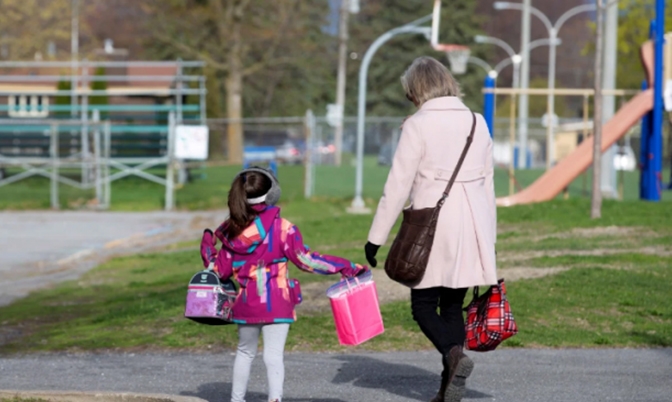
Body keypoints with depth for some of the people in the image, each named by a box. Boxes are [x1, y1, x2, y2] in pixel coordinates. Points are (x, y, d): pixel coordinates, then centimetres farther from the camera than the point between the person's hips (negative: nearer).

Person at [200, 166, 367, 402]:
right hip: (276, 305, -4)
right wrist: (347, 268, -8)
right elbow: (305, 260, -13)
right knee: (273, 355, -5)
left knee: (245, 352, 21)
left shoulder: (232, 230, 0)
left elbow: (221, 270, 8)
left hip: (245, 305, 4)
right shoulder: (281, 228, -12)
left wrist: (207, 248, 27)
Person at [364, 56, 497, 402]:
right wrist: (489, 238, 22)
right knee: (452, 305, 12)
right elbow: (487, 184, 15)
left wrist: (376, 237, -3)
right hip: (472, 228, 5)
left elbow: (398, 186, -9)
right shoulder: (477, 123, 9)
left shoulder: (418, 126, -8)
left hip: (433, 228, -5)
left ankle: (453, 355, -21)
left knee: (424, 306, 6)